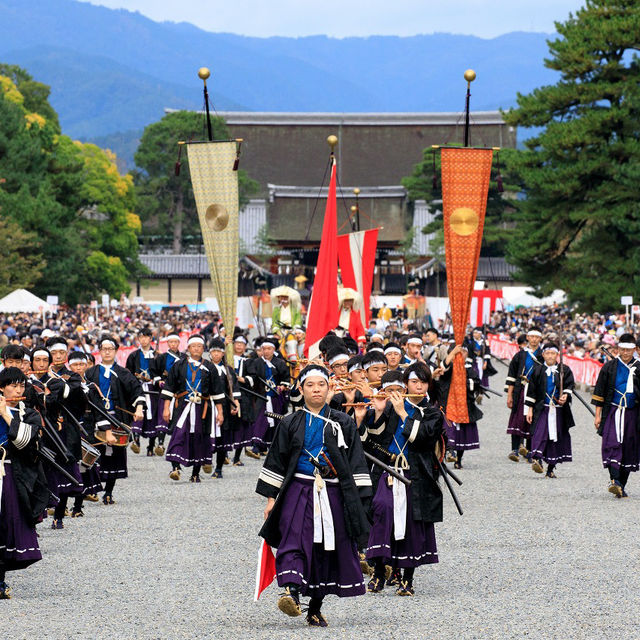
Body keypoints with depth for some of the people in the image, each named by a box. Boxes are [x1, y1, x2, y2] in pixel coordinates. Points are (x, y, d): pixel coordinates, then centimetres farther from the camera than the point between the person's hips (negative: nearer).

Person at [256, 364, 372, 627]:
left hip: (332, 494, 1)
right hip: (298, 491, -1)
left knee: (326, 549, 3)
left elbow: (355, 463, 8)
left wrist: (357, 498, 0)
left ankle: (315, 608, 13)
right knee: (294, 539, -22)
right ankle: (292, 592, -39)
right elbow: (276, 461, 9)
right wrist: (271, 497, 4)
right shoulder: (290, 424, 8)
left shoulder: (343, 424, 9)